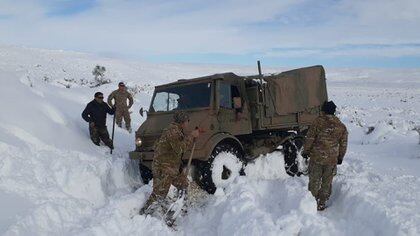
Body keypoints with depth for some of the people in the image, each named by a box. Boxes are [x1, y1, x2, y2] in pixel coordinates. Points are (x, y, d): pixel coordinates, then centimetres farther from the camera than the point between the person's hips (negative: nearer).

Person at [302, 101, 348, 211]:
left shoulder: (318, 121, -9)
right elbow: (343, 144, 8)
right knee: (327, 183, 14)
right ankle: (321, 204, 21)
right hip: (332, 160, 3)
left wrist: (306, 151, 3)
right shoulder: (341, 126, 2)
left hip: (316, 157, -3)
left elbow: (310, 138, -9)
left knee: (314, 181, 9)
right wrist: (340, 157, 20)